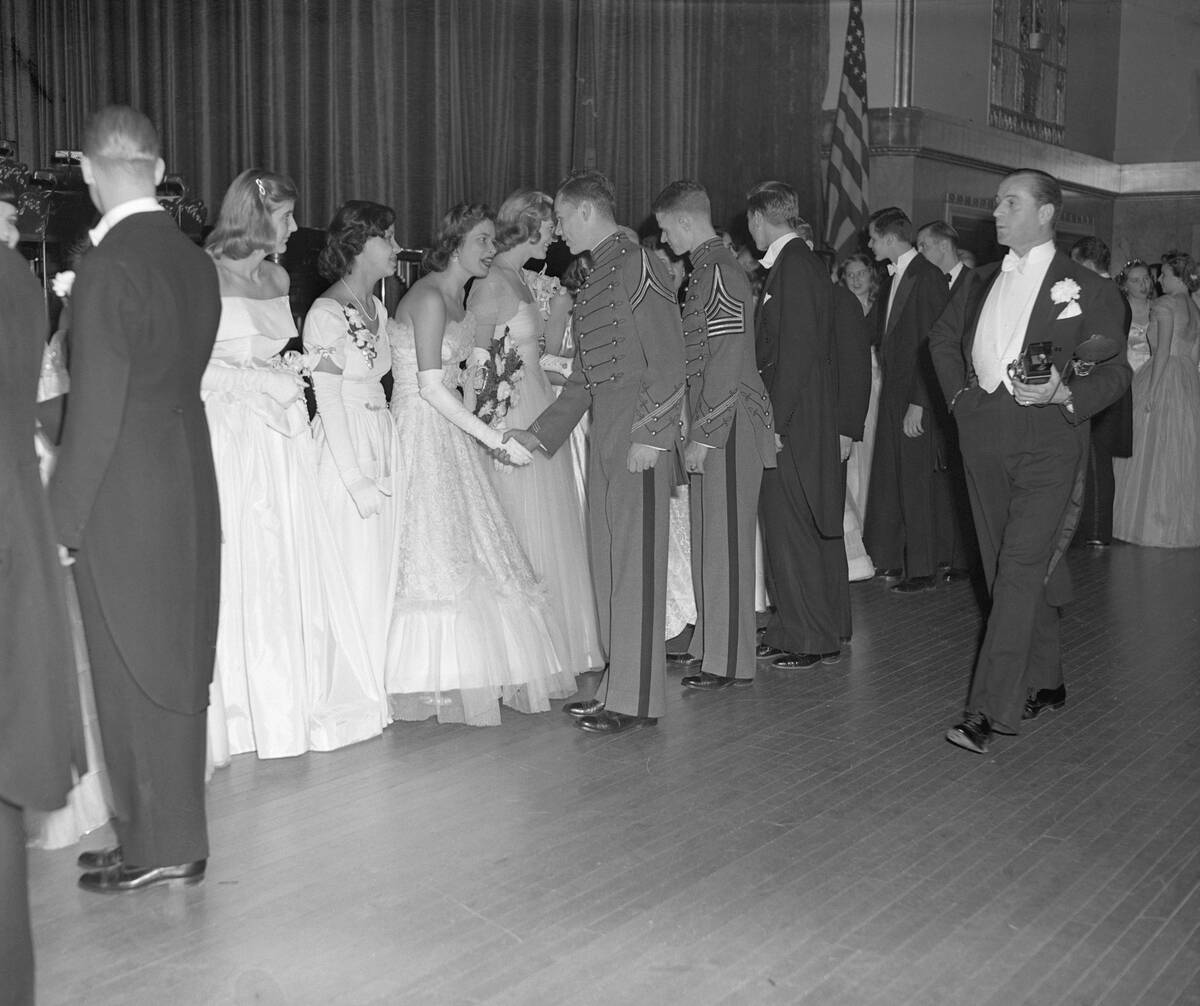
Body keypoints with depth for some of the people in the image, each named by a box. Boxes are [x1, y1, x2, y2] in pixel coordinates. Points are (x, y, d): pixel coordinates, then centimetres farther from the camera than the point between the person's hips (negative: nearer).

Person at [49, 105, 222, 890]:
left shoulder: (111, 266, -17)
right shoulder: (196, 261, 5)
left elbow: (98, 405, -17)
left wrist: (63, 513, -10)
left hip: (126, 495, -7)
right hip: (190, 480, 7)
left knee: (135, 670, 4)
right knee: (178, 665, 15)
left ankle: (160, 847, 16)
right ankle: (174, 833, 27)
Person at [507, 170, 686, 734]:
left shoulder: (638, 266, -8)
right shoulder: (596, 279, 19)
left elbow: (668, 360, -14)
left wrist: (650, 435, -19)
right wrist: (540, 433, 17)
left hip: (640, 435, -9)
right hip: (604, 433, 9)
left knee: (635, 562, -5)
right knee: (607, 561, 11)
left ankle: (637, 699, 3)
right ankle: (617, 686, 20)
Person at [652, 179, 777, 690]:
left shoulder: (717, 271, -14)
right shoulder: (707, 267, 16)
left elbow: (726, 359, -20)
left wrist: (704, 434, -20)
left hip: (727, 421, -10)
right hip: (713, 422, 10)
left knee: (724, 539, -4)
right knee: (711, 537, 14)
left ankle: (728, 661, 4)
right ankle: (713, 644, 23)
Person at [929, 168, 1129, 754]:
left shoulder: (1087, 290, 0)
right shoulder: (982, 282, 15)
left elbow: (1115, 374, -1)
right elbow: (942, 337, 30)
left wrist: (1064, 395, -20)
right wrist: (957, 393, 14)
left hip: (1047, 442, -5)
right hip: (983, 438, 6)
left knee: (1021, 570, -13)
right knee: (1006, 569, 10)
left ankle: (990, 709, -15)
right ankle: (1044, 684, 25)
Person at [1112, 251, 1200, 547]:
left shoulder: (1165, 304, -7)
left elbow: (1163, 349, -16)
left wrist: (1152, 388, -18)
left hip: (1163, 380, -7)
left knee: (1153, 454, -2)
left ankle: (1154, 525, 0)